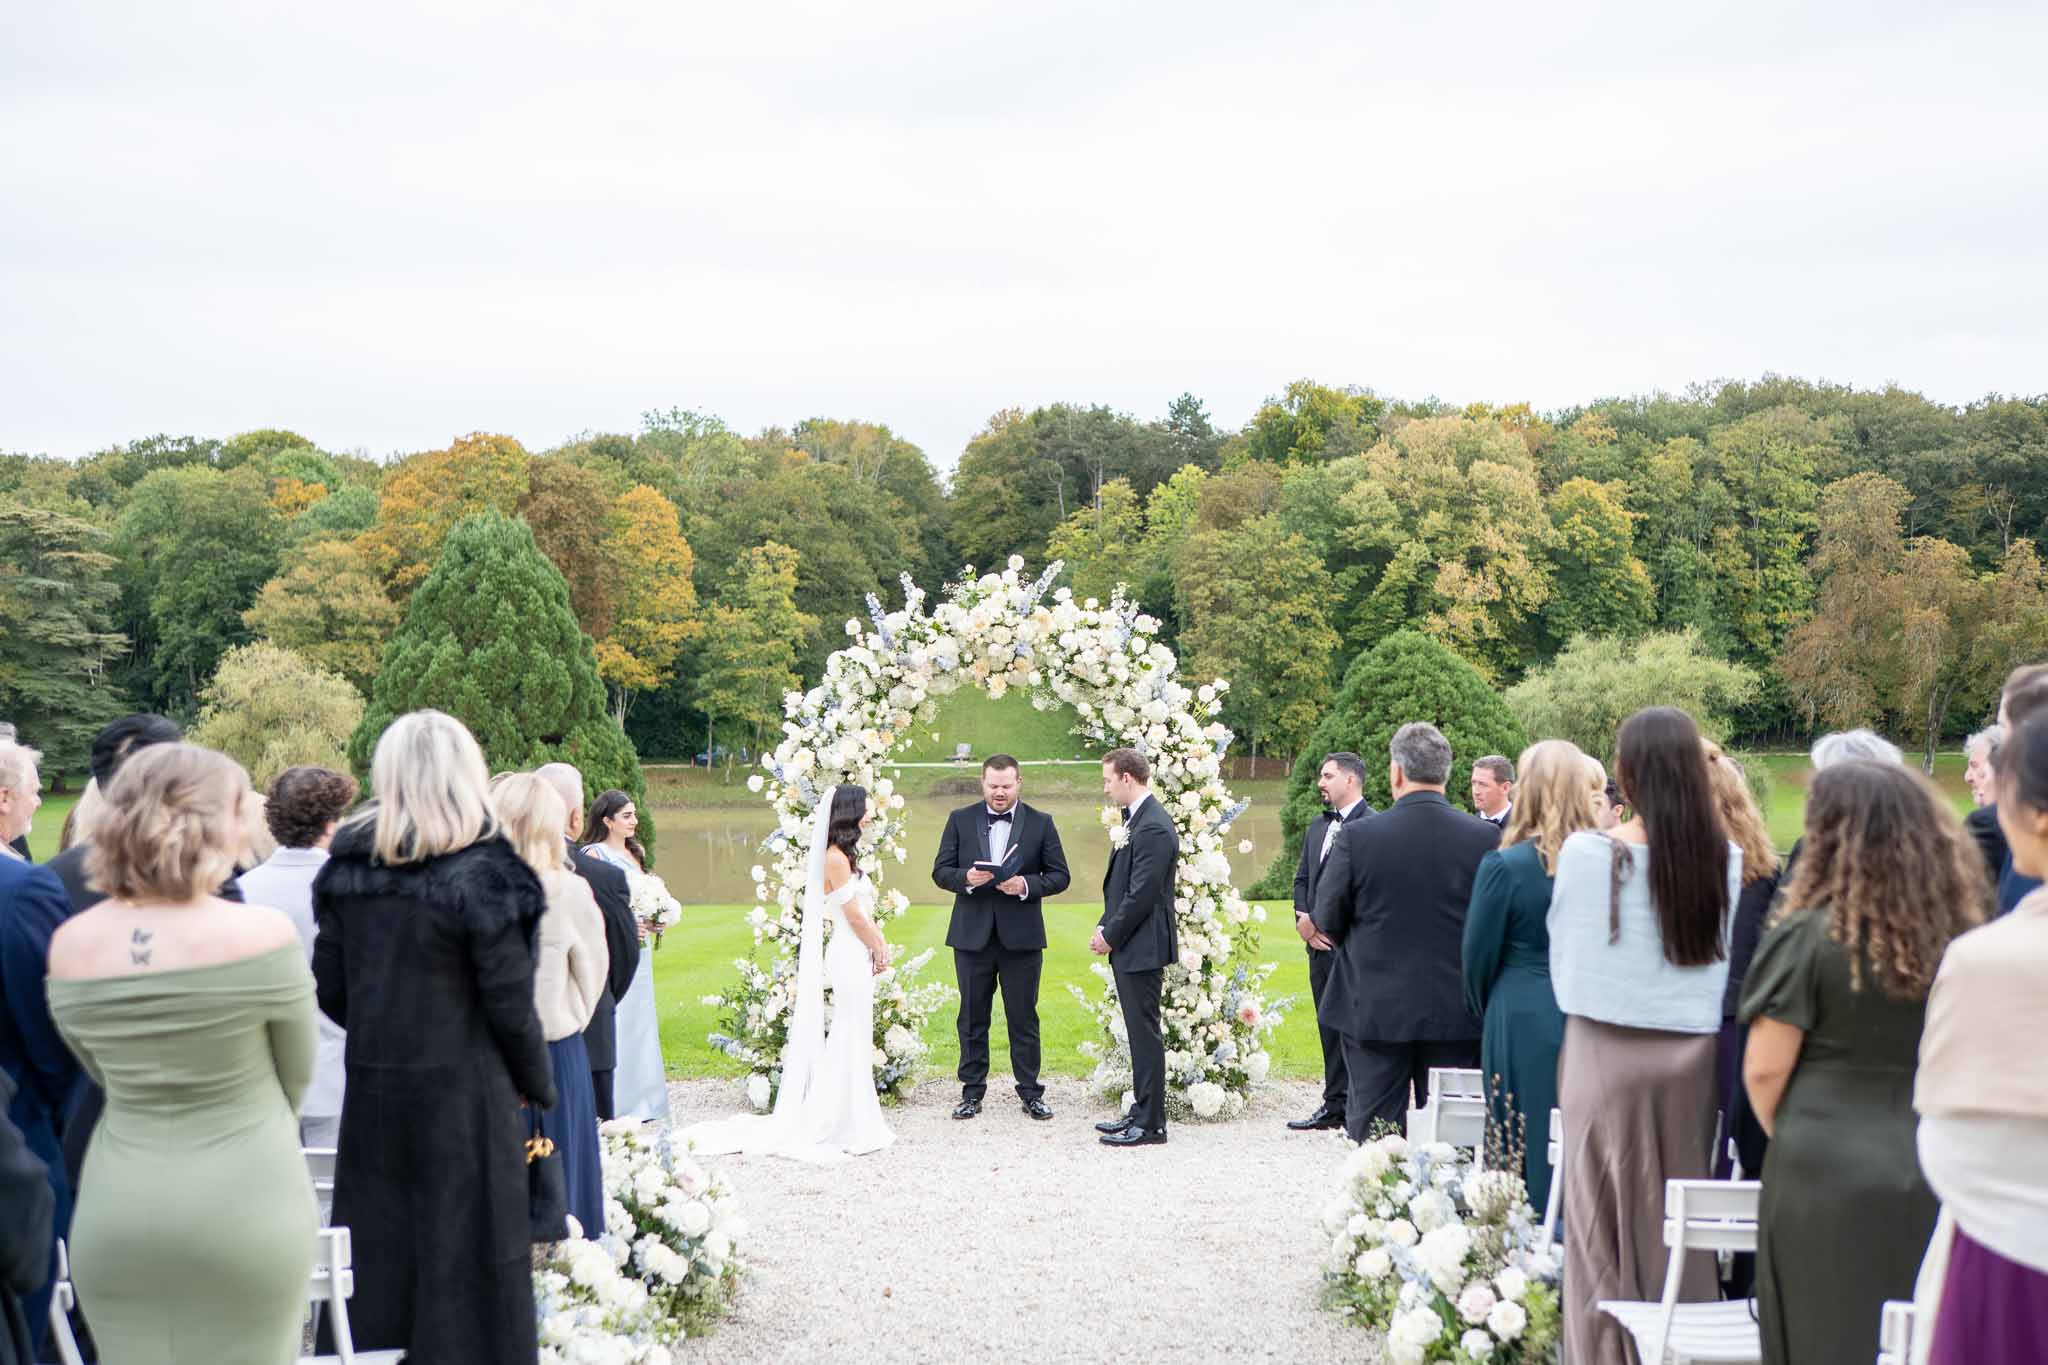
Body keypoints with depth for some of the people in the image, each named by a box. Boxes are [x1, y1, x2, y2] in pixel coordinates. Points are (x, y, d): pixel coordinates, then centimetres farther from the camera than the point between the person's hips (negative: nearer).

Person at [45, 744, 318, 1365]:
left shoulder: (69, 946, -4)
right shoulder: (263, 933, -16)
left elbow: (105, 1074, 9)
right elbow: (298, 1073, -2)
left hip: (115, 1215, 4)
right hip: (243, 1206, -3)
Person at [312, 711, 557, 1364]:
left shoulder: (346, 869, 1)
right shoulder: (481, 873, -14)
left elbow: (331, 991, 5)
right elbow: (510, 1006, -12)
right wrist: (537, 1084, 3)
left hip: (370, 1090, 5)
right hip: (461, 1092, -5)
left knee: (377, 1255, 15)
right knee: (461, 1261, 5)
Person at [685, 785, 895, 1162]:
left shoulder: (844, 856, 15)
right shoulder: (836, 857, -15)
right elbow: (854, 914, -15)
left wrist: (878, 947, 8)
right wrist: (879, 948, -4)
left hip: (858, 956, 10)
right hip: (850, 956, -10)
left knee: (853, 1043, 13)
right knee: (848, 1042, -4)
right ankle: (844, 1128, 2)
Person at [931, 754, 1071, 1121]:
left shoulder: (1040, 823, 3)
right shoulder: (960, 820, 5)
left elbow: (1060, 875, 2)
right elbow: (940, 871, 3)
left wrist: (1027, 885, -16)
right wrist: (966, 878, -18)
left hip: (1021, 936, -1)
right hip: (972, 935, 1)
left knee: (1023, 1017, 4)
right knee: (973, 1017, 7)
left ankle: (1030, 1092, 12)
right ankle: (972, 1091, 15)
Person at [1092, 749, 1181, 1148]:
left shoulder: (1153, 827, -18)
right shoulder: (1136, 819, 14)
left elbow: (1142, 894, -21)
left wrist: (1110, 936, -12)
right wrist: (1104, 927, 8)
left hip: (1142, 948, -10)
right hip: (1128, 947, 10)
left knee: (1145, 1033, -4)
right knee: (1139, 1033, 15)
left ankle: (1150, 1125, 2)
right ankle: (1141, 1112, 24)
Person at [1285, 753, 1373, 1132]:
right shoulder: (1318, 827, 17)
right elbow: (1302, 878, 19)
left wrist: (1316, 920, -12)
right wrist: (1302, 919, 2)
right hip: (1320, 943, 8)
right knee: (1329, 1026, 12)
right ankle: (1335, 1106, 20)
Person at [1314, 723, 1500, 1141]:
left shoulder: (1357, 837, -12)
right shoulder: (1487, 838, -7)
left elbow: (1327, 919, -2)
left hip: (1374, 1011, -1)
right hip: (1458, 1015, 2)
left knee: (1372, 1138, 8)